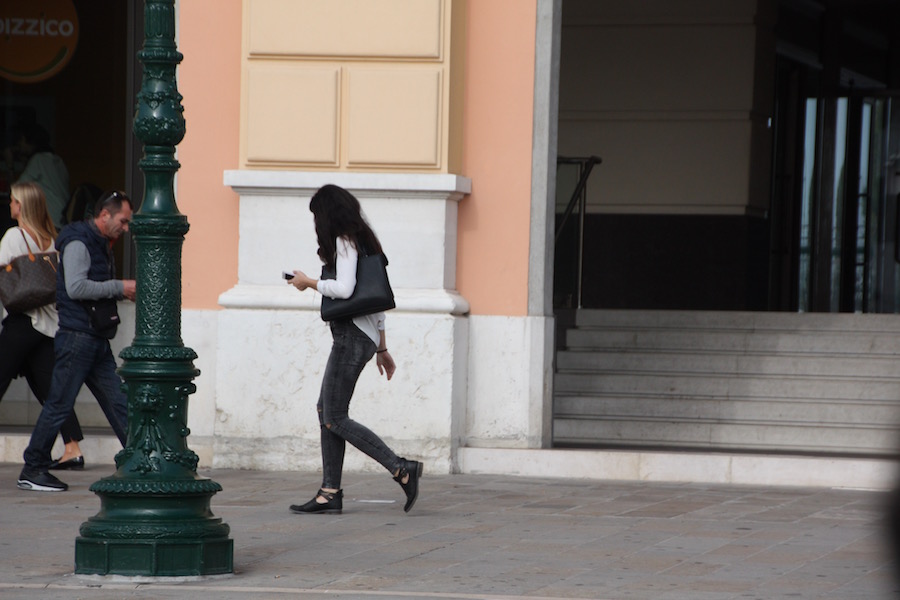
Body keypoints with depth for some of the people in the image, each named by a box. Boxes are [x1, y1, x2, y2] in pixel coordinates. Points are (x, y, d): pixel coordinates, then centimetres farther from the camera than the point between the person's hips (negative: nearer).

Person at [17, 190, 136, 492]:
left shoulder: (102, 246, 20)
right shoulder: (78, 243, -11)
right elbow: (76, 287, -23)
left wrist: (126, 292, 9)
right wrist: (120, 287, -19)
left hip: (97, 339, 9)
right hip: (76, 335, -9)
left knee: (119, 402, 5)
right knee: (59, 404, -5)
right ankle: (32, 470, 2)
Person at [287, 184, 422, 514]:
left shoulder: (344, 241, -9)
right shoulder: (362, 240, 20)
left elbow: (344, 288, -23)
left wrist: (308, 282, -8)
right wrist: (381, 348, 26)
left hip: (353, 335, -10)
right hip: (364, 335, 10)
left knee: (335, 419, -10)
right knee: (325, 410, 11)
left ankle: (401, 469, -16)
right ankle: (330, 493, 9)